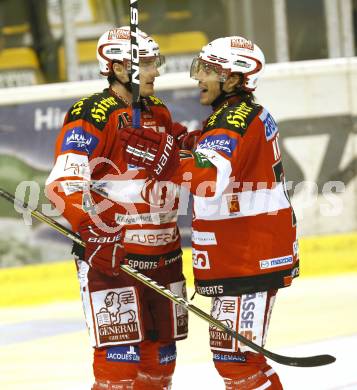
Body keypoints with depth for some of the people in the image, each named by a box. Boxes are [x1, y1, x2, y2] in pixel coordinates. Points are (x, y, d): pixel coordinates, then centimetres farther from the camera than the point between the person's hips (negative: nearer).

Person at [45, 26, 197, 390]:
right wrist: (94, 234, -31)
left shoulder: (159, 112, 13)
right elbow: (64, 184, -20)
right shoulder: (91, 116, -12)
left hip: (163, 252, 8)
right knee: (120, 353, -11)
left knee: (160, 355, 12)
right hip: (110, 254, -8)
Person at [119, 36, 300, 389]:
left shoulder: (238, 121, -18)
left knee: (234, 356, -12)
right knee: (234, 353, 18)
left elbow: (212, 177, -34)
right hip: (238, 258, 11)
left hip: (251, 262, -11)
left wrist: (165, 161, -46)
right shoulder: (240, 115, 16)